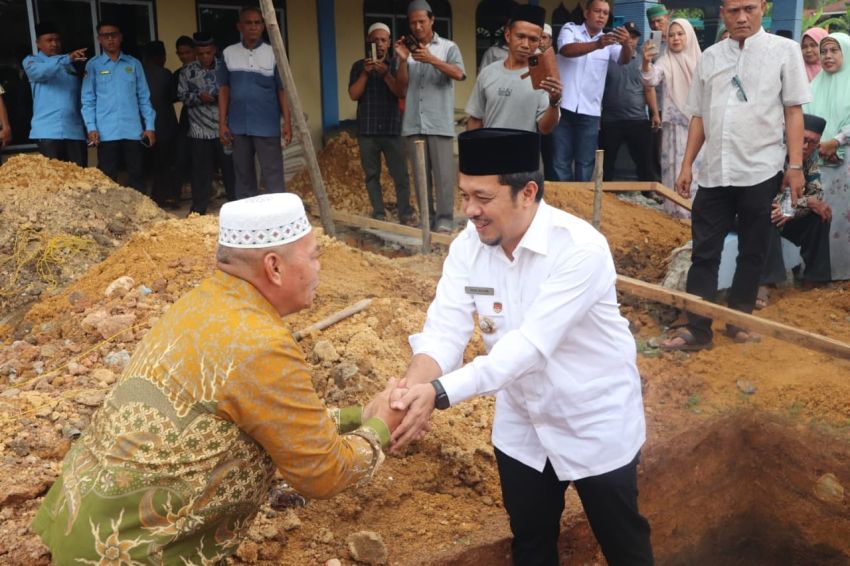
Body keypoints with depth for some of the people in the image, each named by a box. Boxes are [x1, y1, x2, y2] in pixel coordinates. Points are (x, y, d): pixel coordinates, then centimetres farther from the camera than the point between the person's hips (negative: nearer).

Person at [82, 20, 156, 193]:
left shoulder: (134, 64, 10)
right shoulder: (93, 65, 6)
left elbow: (144, 97, 9)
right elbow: (88, 100, 3)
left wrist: (150, 126, 2)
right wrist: (91, 127, -8)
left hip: (133, 130, 1)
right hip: (106, 132, -1)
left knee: (137, 176, 5)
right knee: (108, 178, 3)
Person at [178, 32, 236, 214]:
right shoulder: (188, 71, 4)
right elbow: (182, 95, 4)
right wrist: (199, 97, -13)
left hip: (224, 129, 0)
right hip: (199, 132, 0)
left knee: (230, 168, 6)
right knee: (201, 171, 6)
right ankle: (199, 209, 15)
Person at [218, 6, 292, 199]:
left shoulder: (273, 54, -1)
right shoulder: (228, 54, 5)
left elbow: (282, 91, 1)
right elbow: (224, 90, 8)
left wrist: (287, 122, -5)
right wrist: (222, 123, 4)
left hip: (267, 126, -3)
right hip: (238, 126, 3)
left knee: (273, 173, -2)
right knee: (243, 174, 11)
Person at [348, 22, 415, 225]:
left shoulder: (397, 65, 6)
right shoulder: (359, 66, 9)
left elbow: (402, 93, -6)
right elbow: (354, 95, -1)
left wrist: (385, 74, -18)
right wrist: (365, 73, -13)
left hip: (393, 129, -1)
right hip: (367, 131, 2)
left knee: (400, 175, -6)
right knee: (372, 175, 3)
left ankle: (406, 215, 0)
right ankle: (379, 215, 9)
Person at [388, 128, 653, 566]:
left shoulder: (580, 248, -29)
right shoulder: (468, 245, -11)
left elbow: (532, 343, -36)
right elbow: (444, 329, -17)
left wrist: (439, 392, -44)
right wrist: (411, 388, -38)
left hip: (596, 425, -4)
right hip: (522, 427, 5)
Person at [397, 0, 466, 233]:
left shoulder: (448, 47, 5)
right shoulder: (407, 50, 12)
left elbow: (459, 74, -12)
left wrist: (432, 60, -23)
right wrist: (402, 60, -8)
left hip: (440, 123, -3)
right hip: (413, 124, 3)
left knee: (443, 173, -4)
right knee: (420, 174, 7)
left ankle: (444, 219, 2)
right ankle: (427, 216, 15)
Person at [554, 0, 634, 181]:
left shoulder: (609, 40, 10)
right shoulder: (570, 30, 3)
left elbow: (624, 60, -8)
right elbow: (566, 50, -19)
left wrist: (626, 44, -32)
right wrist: (596, 45, -35)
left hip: (590, 111, 2)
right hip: (563, 107, -2)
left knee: (585, 163, 4)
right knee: (561, 161, 1)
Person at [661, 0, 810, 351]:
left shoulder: (784, 50, 2)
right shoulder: (710, 57, 10)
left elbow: (793, 111, -1)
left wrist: (795, 165, -6)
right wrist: (687, 165, 8)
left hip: (761, 171, -2)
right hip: (715, 172, 3)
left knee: (752, 252, 8)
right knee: (704, 252, 3)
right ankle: (697, 329, 10)